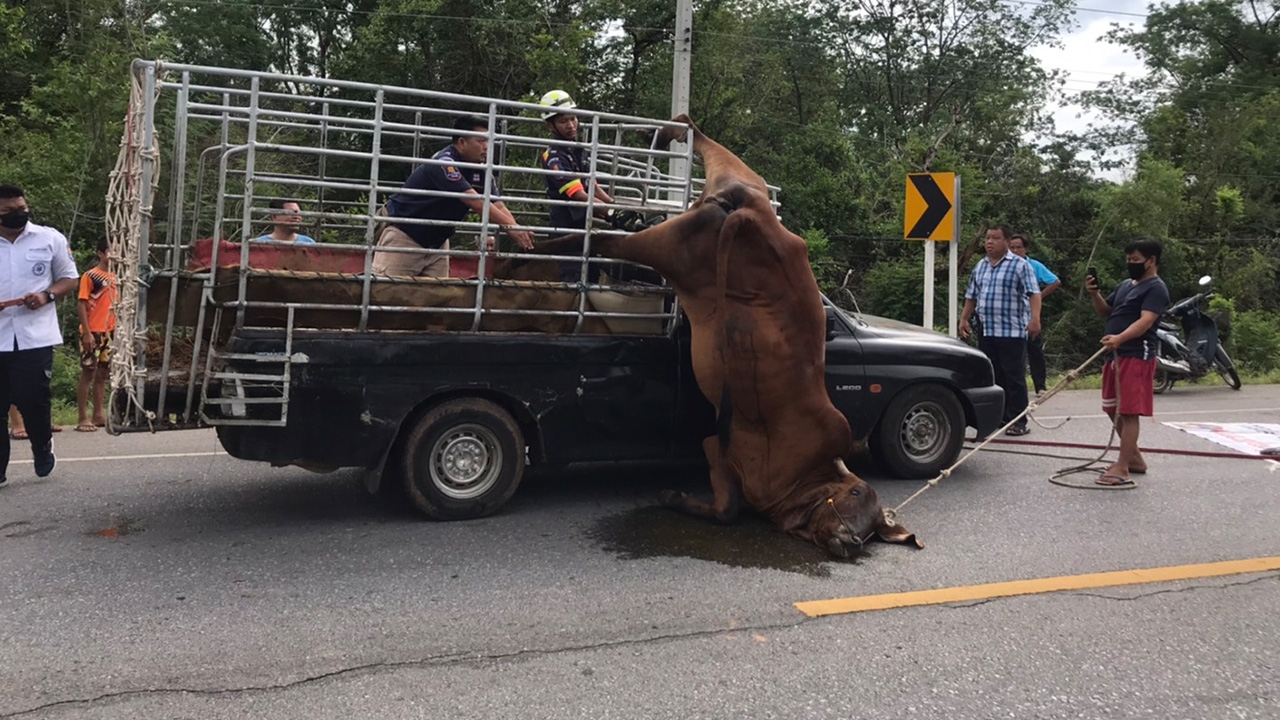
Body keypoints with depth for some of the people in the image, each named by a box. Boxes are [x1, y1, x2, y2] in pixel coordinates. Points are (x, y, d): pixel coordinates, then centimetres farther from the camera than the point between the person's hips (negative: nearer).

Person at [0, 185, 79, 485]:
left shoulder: (50, 238, 4)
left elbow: (70, 278, 9)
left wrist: (46, 295, -12)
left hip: (35, 336, -1)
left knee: (32, 400, -3)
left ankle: (43, 449, 25)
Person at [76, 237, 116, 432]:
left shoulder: (114, 276, 12)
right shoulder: (90, 275, -7)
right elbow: (81, 305, -11)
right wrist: (87, 332, -17)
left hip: (110, 333, 7)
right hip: (92, 333, -7)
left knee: (102, 374, 11)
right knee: (87, 374, -2)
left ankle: (98, 415, 18)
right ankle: (83, 419, 1)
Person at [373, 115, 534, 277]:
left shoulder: (481, 171, -1)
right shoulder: (444, 164, -24)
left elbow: (498, 206, -7)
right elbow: (475, 202, -32)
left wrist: (520, 234, -25)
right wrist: (511, 227, -37)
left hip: (437, 240, 8)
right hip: (403, 234, -7)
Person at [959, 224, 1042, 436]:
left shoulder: (1020, 265, -4)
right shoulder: (980, 267, 15)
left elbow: (1034, 293, -13)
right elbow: (971, 296, 23)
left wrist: (1035, 319, -25)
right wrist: (964, 319, 16)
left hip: (1012, 332, -6)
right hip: (986, 332, 6)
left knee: (1014, 378, -2)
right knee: (991, 377, 10)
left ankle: (1018, 421, 3)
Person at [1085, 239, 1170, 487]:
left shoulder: (1156, 288, -8)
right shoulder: (1126, 284, 20)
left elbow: (1146, 320, -22)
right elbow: (1106, 311, 23)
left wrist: (1120, 338, -38)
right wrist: (1095, 294, 3)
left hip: (1136, 356, -10)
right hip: (1115, 354, 10)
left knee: (1128, 412, -10)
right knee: (1112, 409, 17)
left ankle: (1122, 469, -9)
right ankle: (1134, 457, 32)